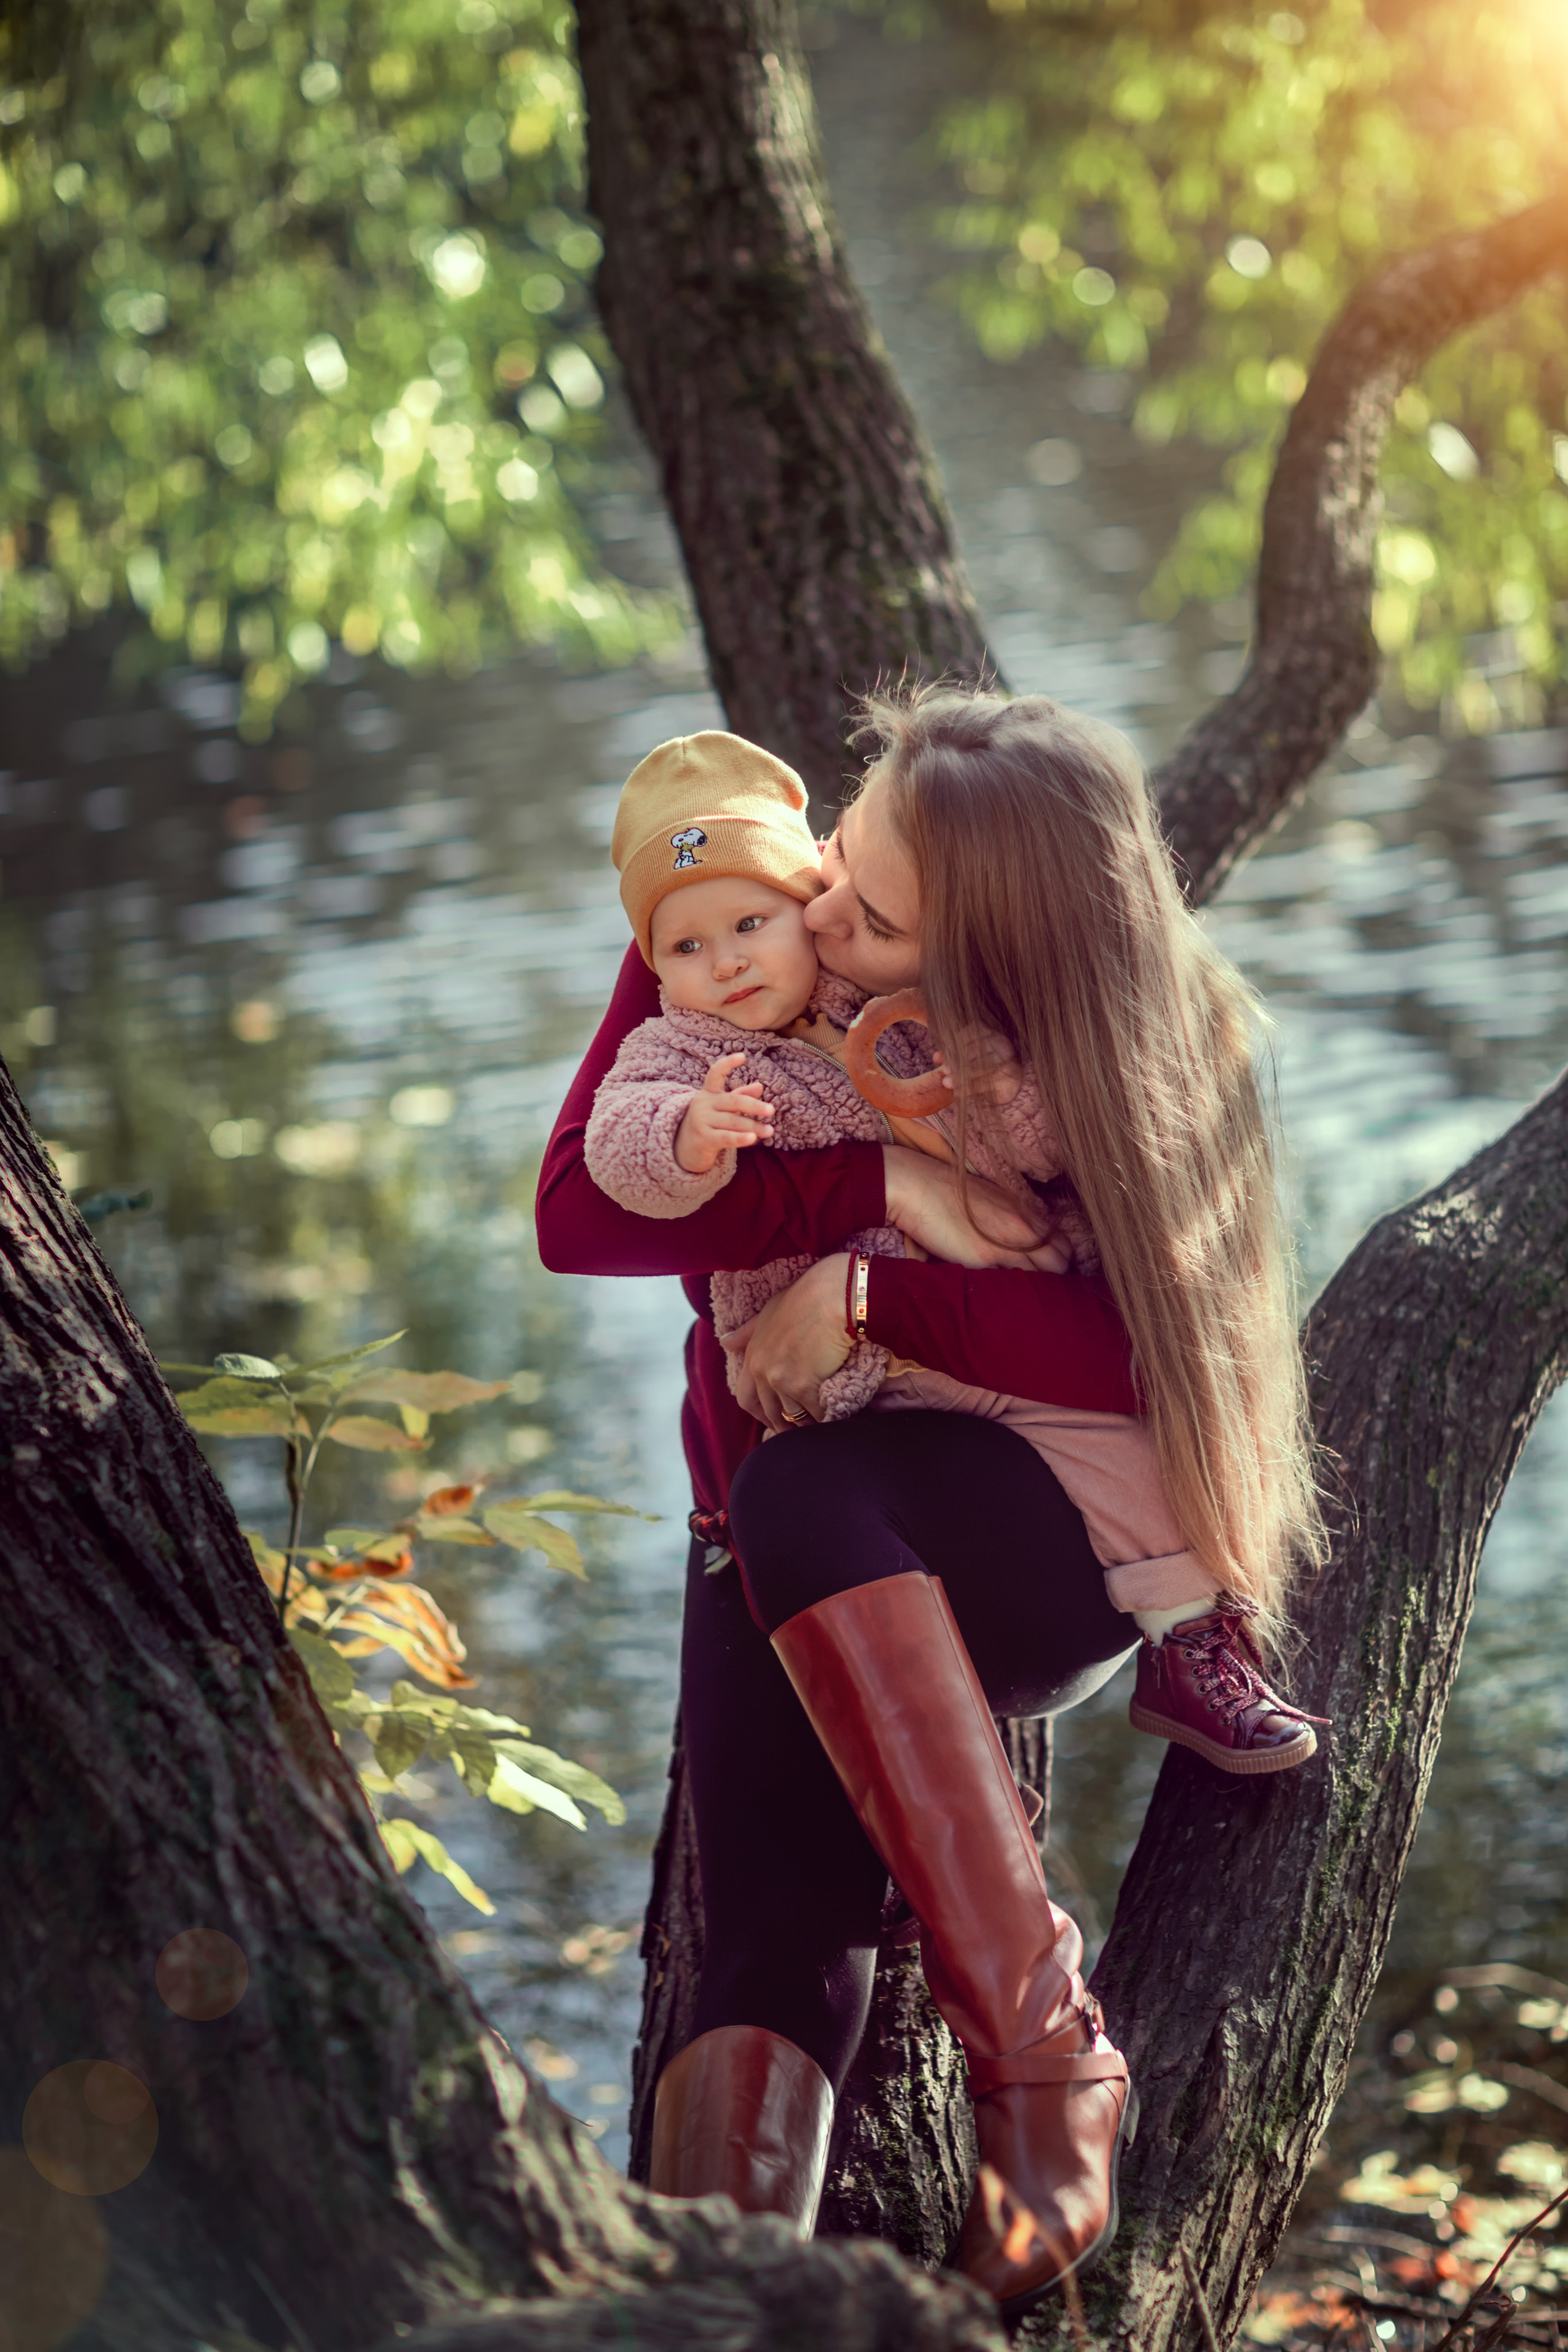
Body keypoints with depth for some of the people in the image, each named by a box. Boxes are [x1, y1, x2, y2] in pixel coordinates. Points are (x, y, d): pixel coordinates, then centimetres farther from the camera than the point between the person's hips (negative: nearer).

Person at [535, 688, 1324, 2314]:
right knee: (781, 1944, -24)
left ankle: (1042, 2037, -38)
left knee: (800, 1488, -38)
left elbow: (1134, 1355, -15)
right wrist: (874, 1187, -22)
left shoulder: (1119, 1044, -10)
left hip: (1041, 1552, -3)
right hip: (790, 1560, 3)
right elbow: (578, 1210, -12)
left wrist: (867, 1296, -24)